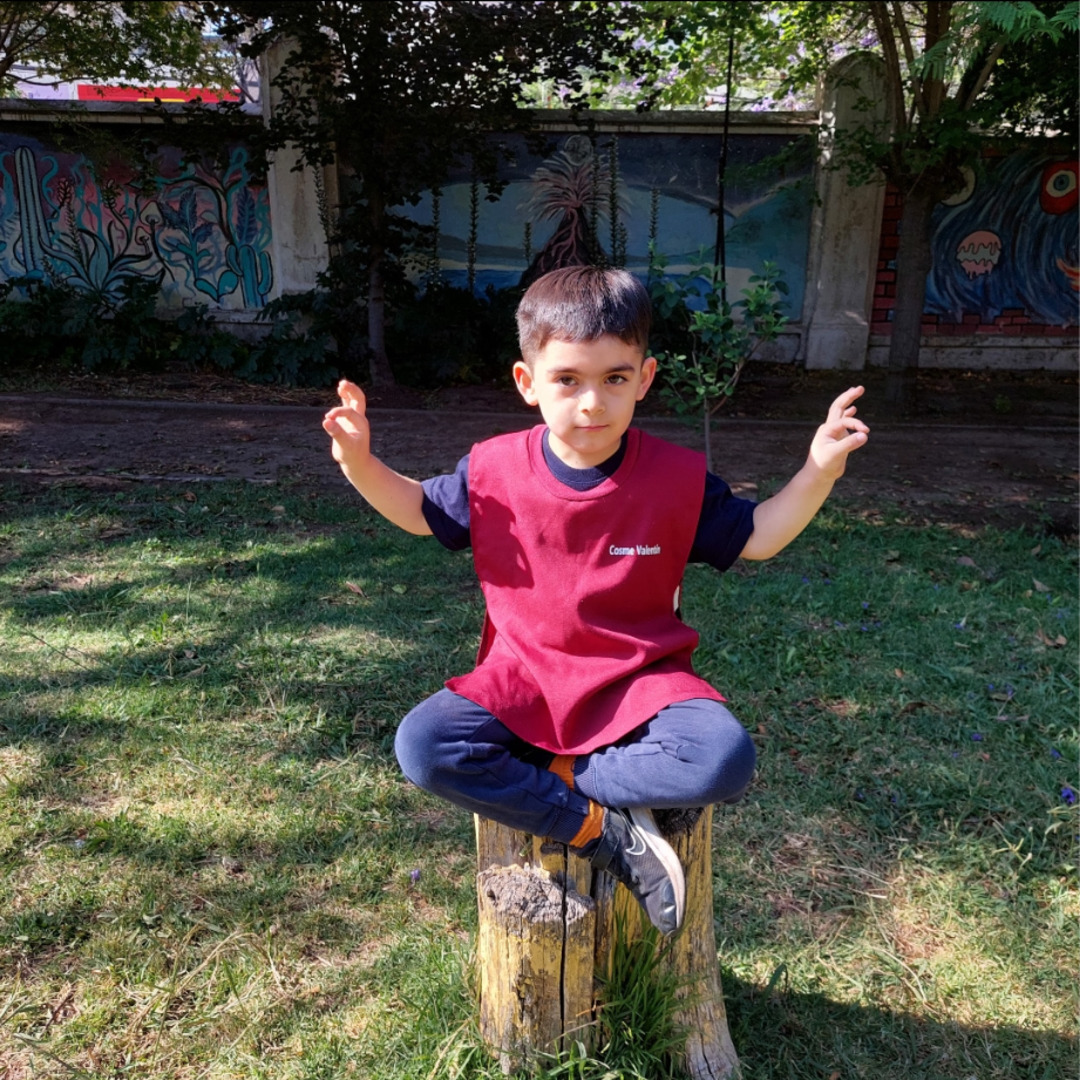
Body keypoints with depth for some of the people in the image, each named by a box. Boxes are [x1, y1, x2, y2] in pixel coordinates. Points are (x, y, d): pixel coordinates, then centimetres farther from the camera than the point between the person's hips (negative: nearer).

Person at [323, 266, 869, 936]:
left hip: (639, 682, -1)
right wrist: (360, 464, -6)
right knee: (422, 745, -25)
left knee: (724, 761, -29)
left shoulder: (678, 478, -6)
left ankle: (558, 776, -11)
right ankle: (605, 832, -15)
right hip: (522, 682, 1)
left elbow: (753, 538, 4)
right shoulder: (494, 470, -5)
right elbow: (421, 512, 11)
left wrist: (819, 470, -11)